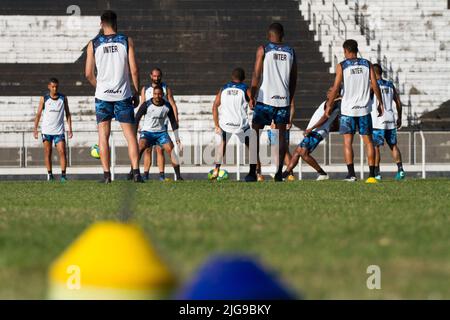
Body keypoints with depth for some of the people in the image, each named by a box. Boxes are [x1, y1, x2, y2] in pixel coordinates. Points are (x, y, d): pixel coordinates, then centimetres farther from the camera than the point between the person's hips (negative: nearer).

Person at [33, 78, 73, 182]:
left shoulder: (63, 98, 4)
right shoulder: (44, 99, 2)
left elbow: (67, 114, 8)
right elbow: (38, 114, 5)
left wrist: (70, 129, 3)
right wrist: (35, 129, -1)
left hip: (59, 131, 0)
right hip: (46, 130, 0)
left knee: (62, 152, -11)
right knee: (48, 152, 3)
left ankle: (63, 174, -11)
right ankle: (49, 174, 11)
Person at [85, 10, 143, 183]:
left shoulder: (94, 44, 0)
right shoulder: (126, 41, -1)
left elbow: (89, 74, 1)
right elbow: (134, 70, -3)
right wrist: (136, 93, 7)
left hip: (103, 96, 0)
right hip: (123, 95, 0)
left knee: (103, 136, 5)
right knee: (130, 135, 4)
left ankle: (106, 174, 0)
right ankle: (136, 172, -6)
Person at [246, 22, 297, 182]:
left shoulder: (263, 50, -1)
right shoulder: (290, 52, 9)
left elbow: (256, 75, -6)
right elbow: (293, 80, 11)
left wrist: (252, 97, 0)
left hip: (265, 98, -3)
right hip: (283, 99, 3)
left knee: (255, 133, 4)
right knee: (280, 136, 6)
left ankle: (253, 171, -2)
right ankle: (279, 173, 1)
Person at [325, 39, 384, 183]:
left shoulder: (342, 66, -3)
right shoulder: (367, 64, 4)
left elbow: (336, 88, -6)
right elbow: (375, 85, 1)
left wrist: (329, 105, 4)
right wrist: (380, 103, 10)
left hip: (348, 109, -2)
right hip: (364, 108, 2)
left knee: (348, 141, 1)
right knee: (368, 140, 7)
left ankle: (351, 173, -10)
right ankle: (372, 174, 1)